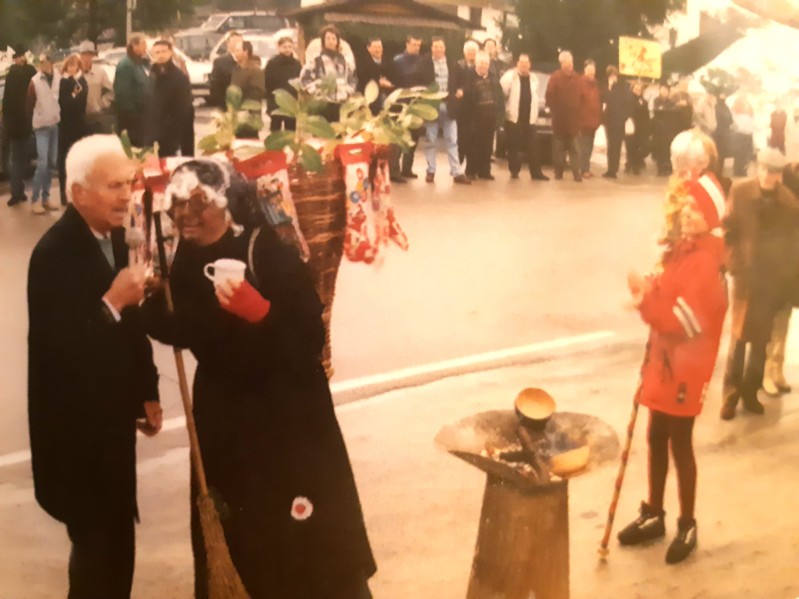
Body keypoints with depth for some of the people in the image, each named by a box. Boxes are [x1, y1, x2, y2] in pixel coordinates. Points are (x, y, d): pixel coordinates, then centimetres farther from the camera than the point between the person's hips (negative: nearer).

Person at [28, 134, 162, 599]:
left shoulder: (113, 235, 2)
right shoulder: (54, 254, -23)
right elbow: (56, 349, -28)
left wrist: (147, 392, 11)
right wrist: (113, 302, -31)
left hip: (113, 413, 8)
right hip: (74, 424, -8)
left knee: (118, 537, 19)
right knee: (96, 540, 4)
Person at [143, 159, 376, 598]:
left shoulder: (267, 252, -22)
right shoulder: (185, 257, -3)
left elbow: (311, 339, -25)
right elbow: (178, 332, 7)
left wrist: (257, 310, -40)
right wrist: (149, 298, -10)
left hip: (284, 410, -6)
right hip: (221, 408, 6)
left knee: (300, 527, 4)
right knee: (236, 525, 18)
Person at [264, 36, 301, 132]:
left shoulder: (297, 64, 8)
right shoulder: (272, 63, -2)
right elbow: (266, 83, -6)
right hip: (276, 104, -3)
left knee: (291, 131, 7)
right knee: (275, 131, 1)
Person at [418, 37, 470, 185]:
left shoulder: (453, 65, 9)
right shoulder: (424, 63, -2)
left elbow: (461, 80, 18)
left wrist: (460, 90, 0)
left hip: (449, 106, 2)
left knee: (452, 140, 3)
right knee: (430, 140, 6)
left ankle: (457, 172, 4)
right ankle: (431, 171, 15)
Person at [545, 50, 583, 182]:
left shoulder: (577, 79, 10)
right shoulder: (555, 77, -1)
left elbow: (582, 97, 11)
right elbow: (549, 96, -3)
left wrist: (579, 112, 3)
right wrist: (555, 110, -6)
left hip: (574, 118, 2)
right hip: (559, 118, -2)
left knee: (574, 147, 0)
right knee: (559, 146, 2)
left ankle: (576, 172, -2)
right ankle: (559, 171, 8)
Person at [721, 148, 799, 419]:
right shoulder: (740, 191, -7)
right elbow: (729, 227, -6)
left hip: (774, 277, 1)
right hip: (747, 272, -1)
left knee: (761, 338, 12)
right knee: (739, 335, 2)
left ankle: (751, 391, 25)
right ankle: (731, 393, 13)